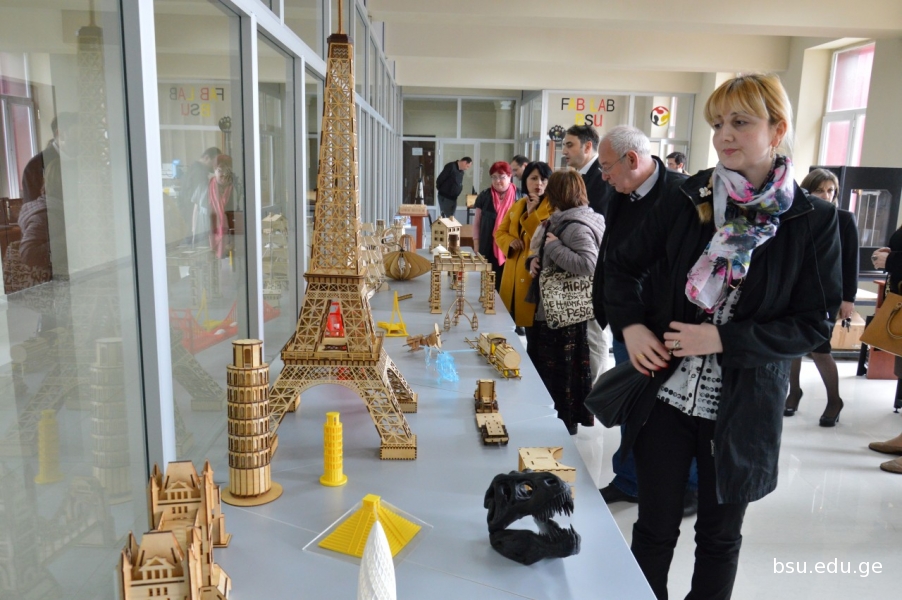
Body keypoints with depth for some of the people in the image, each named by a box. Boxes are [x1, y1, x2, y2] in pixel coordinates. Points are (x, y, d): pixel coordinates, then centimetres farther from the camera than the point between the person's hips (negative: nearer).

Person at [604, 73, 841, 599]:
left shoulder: (813, 221, -6)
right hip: (668, 392, 1)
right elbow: (624, 265, 8)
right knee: (655, 527, 12)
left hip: (743, 407, -1)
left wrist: (724, 339, -17)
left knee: (720, 535, 17)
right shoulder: (689, 199, -1)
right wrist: (631, 326, -8)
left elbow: (816, 322, -7)